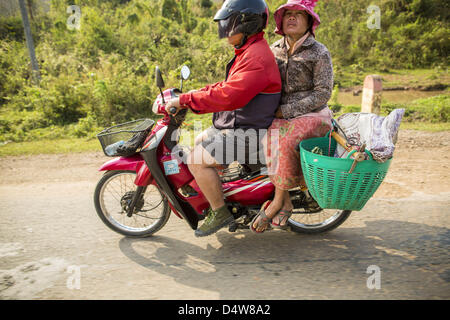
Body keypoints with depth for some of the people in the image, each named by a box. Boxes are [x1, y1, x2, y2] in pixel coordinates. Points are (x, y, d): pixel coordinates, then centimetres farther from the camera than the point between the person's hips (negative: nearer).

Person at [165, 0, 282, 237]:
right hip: (235, 125, 11)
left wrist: (185, 100, -25)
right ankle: (215, 196, 32)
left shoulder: (257, 57, -21)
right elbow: (230, 86, 20)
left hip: (247, 132, -11)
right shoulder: (248, 52, 15)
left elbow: (228, 96, -30)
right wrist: (192, 95, 11)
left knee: (196, 160, -18)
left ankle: (220, 213, -3)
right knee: (197, 144, 21)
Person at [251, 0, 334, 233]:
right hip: (279, 114, 4)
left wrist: (287, 110, -17)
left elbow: (323, 93, -10)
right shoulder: (274, 50, 13)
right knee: (271, 135, -29)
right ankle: (286, 203, -22)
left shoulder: (319, 53, -2)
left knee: (287, 141, -33)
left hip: (311, 115, -4)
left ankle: (277, 201, -18)